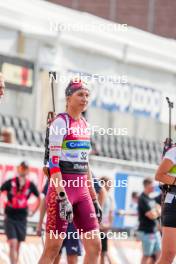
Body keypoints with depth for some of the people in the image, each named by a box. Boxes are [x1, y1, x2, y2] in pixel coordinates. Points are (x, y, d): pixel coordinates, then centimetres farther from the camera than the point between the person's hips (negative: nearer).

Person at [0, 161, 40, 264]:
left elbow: (39, 198, 13)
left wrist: (33, 212, 10)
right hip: (10, 217, -3)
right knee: (13, 244, -14)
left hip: (22, 218, 3)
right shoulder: (10, 183, -7)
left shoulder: (30, 185, 0)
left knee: (18, 246, 9)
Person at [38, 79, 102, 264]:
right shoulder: (60, 122, -8)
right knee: (53, 248, -7)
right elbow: (54, 162, -15)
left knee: (95, 246, 0)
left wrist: (94, 198, 18)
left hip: (82, 190, 8)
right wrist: (62, 197, -23)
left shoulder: (84, 125, 15)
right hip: (62, 187, -8)